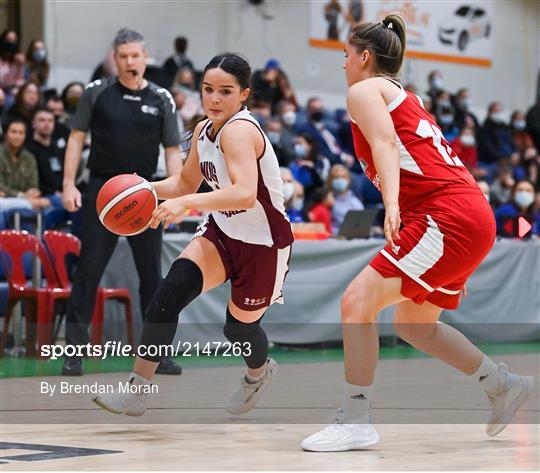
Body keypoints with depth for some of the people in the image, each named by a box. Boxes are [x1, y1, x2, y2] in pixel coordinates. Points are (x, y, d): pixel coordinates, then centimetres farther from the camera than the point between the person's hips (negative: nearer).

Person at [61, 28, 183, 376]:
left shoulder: (161, 99, 4)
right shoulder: (97, 92, 1)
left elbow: (172, 150, 6)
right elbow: (77, 138, 4)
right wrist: (69, 185, -5)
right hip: (102, 189, -2)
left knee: (152, 274, 5)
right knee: (89, 271, -2)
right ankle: (75, 350, 3)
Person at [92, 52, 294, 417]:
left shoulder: (239, 130, -27)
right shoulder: (204, 130, 0)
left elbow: (245, 194, -44)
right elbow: (187, 183, 17)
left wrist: (187, 203, -52)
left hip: (263, 244, -6)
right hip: (222, 232, 7)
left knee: (239, 326, 12)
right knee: (170, 293, -18)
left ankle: (260, 372, 49)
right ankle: (137, 391, -17)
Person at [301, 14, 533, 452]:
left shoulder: (364, 90, 1)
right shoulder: (403, 97, 28)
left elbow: (385, 144, -17)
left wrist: (392, 204, -32)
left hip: (448, 215, -10)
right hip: (473, 217, 10)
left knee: (357, 301, -13)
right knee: (414, 323, 23)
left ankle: (355, 422, -14)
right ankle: (505, 386, 28)